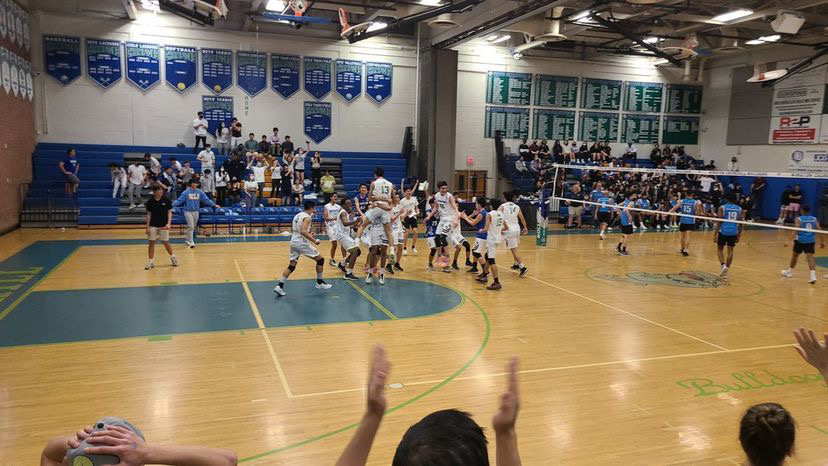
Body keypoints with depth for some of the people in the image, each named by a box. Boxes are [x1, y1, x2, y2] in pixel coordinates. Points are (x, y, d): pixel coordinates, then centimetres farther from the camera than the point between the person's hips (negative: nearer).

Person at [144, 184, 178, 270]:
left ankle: (172, 257, 26)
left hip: (164, 226, -1)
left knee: (165, 242, 3)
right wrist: (147, 227, 1)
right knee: (151, 242, 1)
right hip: (153, 225, 1)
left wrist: (169, 223, -15)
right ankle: (150, 261, 9)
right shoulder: (150, 201, -2)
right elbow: (149, 214, 3)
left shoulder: (166, 200, -6)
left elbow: (169, 212, -2)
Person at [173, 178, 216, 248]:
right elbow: (179, 200, -10)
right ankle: (191, 242, -4)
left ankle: (188, 240, 29)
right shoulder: (186, 192, -8)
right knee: (190, 226, -11)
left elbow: (206, 200, 3)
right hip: (188, 211, -4)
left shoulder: (200, 192, 1)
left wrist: (214, 205, -2)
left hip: (196, 211, 4)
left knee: (193, 227, 13)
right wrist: (172, 205, -22)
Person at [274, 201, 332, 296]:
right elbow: (303, 231, -25)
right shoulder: (307, 217, -11)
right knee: (320, 259, 8)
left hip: (293, 242, 8)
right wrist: (314, 240, -21)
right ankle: (320, 283, 15)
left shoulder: (297, 215, 16)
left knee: (291, 266, 10)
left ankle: (280, 286, -3)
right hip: (302, 243, -8)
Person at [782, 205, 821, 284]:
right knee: (810, 257, -3)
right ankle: (813, 275, -18)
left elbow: (795, 231, -16)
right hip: (811, 241, 3)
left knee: (795, 255, 16)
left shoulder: (799, 219, -5)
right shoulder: (814, 219, 6)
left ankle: (790, 271, 33)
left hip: (800, 240, -3)